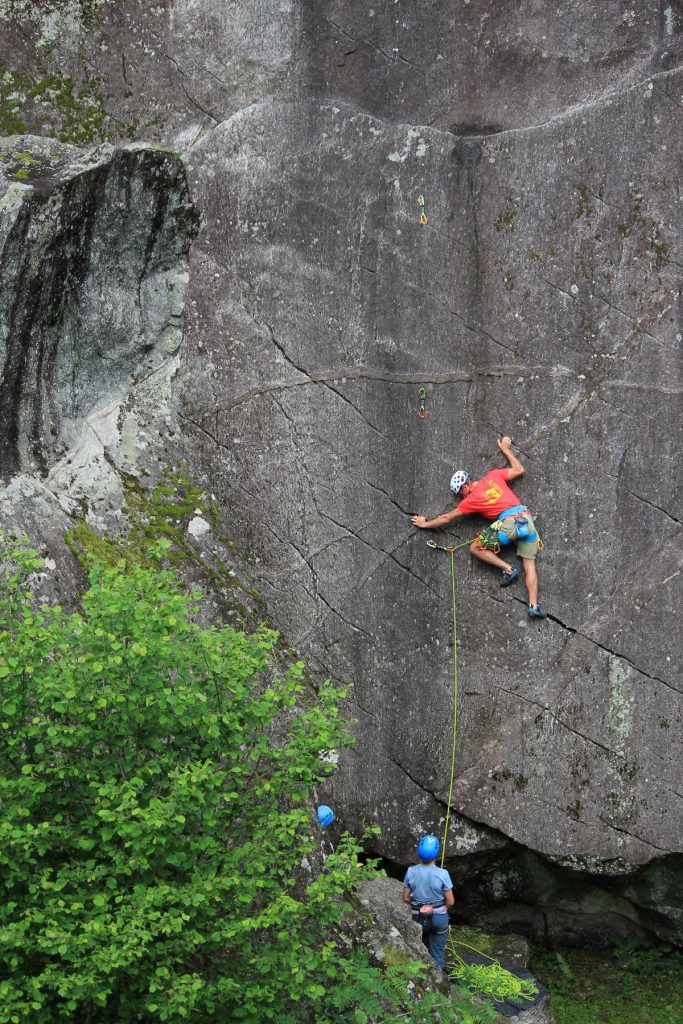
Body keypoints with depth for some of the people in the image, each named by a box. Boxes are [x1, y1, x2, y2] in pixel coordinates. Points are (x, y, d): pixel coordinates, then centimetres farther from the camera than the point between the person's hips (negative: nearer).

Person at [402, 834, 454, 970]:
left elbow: (405, 898, -6)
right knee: (437, 953, 14)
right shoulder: (442, 874, -22)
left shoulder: (411, 872, -16)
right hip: (439, 917, -2)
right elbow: (450, 901, -14)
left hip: (418, 918, 2)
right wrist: (441, 907, 8)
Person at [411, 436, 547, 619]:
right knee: (530, 566, 7)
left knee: (476, 548, 11)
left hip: (508, 522, -6)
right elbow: (519, 470, 28)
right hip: (527, 518, 6)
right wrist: (506, 450, 39)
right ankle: (534, 606, -8)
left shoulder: (472, 499, 8)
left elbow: (447, 518, 19)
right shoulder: (493, 476, 17)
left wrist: (426, 524, 32)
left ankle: (508, 569, 0)